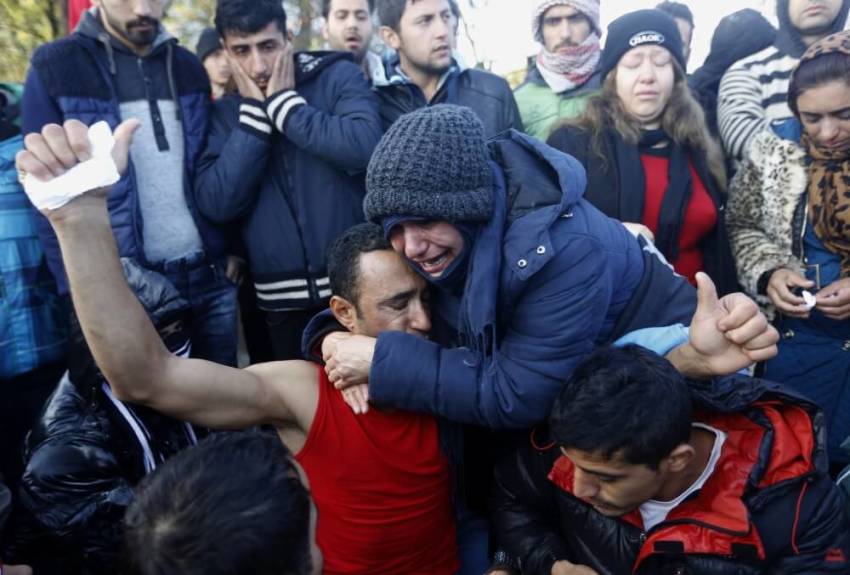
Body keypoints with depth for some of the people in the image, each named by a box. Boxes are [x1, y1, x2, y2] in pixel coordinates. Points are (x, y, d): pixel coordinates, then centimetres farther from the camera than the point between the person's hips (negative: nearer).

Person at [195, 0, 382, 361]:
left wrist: (283, 101, -12)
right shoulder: (227, 113, 7)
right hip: (283, 301, 3)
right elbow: (216, 205, -7)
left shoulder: (338, 76, -1)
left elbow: (365, 148, -21)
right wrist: (255, 111, -7)